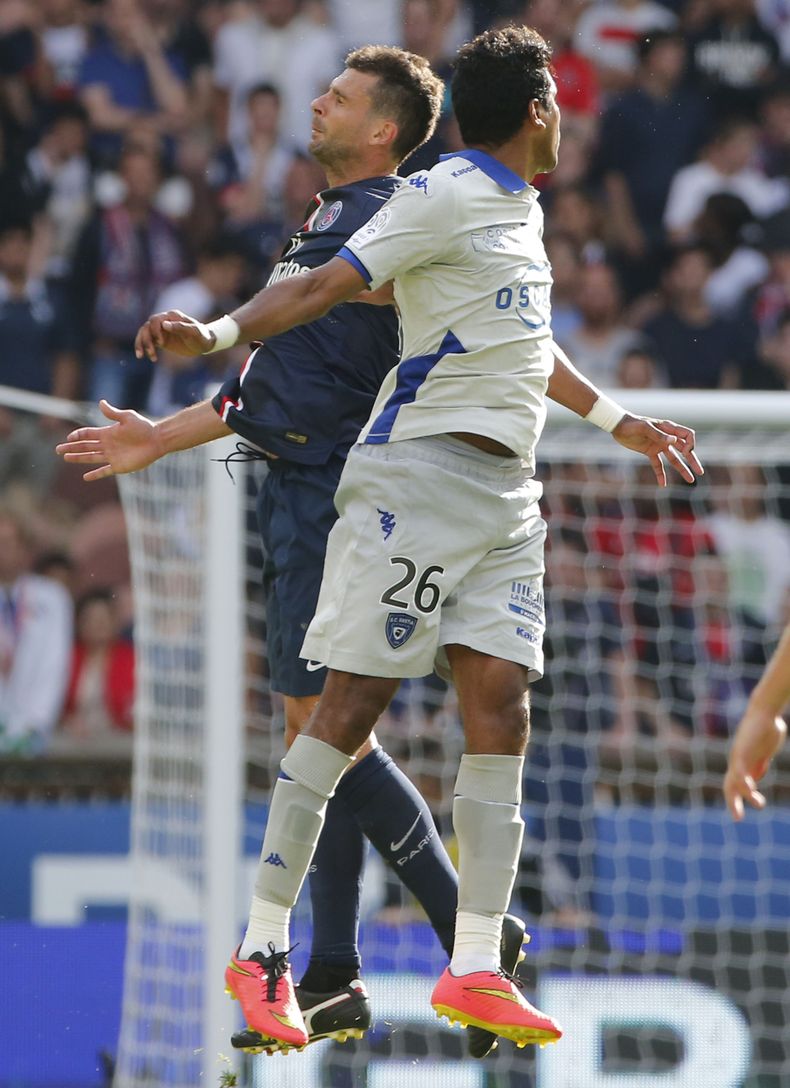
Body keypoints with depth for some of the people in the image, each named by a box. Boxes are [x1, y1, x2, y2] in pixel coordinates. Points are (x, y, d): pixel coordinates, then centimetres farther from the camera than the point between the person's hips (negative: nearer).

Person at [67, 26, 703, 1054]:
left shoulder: (522, 211, 20)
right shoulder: (445, 197, -7)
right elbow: (324, 284, -15)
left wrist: (617, 419, 46)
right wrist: (216, 331, -31)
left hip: (505, 493, 8)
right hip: (419, 474, -8)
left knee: (500, 707, -1)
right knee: (352, 702, -8)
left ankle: (476, 970, -1)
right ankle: (263, 949, -4)